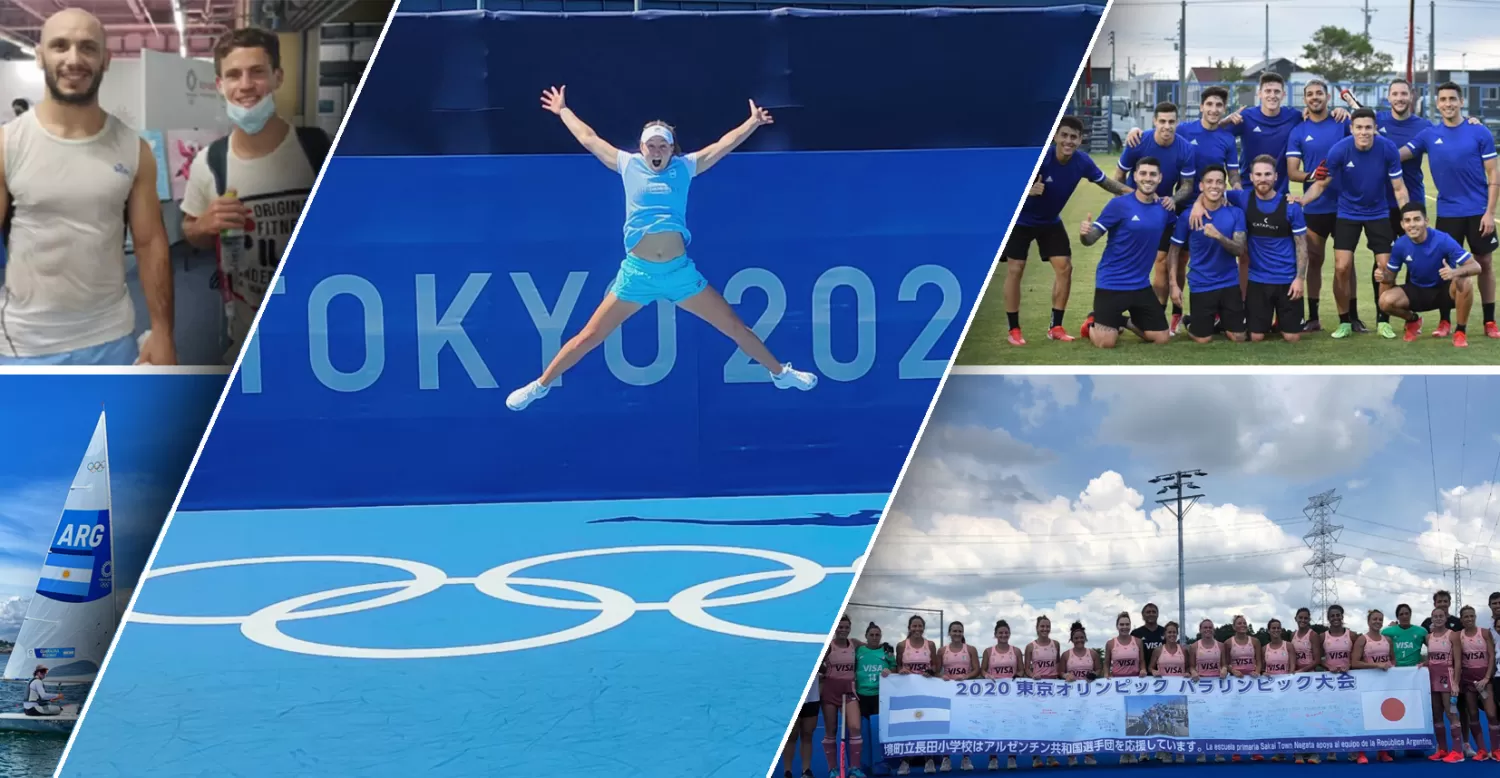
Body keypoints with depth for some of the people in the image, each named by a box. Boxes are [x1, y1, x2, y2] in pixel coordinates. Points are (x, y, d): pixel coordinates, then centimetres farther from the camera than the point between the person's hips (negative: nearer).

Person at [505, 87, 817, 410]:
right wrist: (563, 110, 25)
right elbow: (588, 138, 16)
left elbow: (724, 143, 15)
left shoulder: (684, 167, 6)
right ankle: (541, 385, 17)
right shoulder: (629, 165, 6)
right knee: (588, 338, 1)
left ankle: (780, 373, 25)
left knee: (736, 327, 6)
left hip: (680, 271, 1)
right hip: (636, 273, -1)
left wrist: (753, 122, 19)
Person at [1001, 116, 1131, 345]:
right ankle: (1014, 330, 4)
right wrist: (1027, 189, -52)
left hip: (1050, 221, 5)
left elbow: (1106, 182, -1)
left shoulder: (1082, 162, -17)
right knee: (1015, 270, -7)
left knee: (1064, 267, -2)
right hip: (1021, 219, -5)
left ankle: (1056, 327, 9)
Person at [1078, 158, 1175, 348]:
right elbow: (1092, 238, -13)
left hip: (1141, 285, 5)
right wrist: (1084, 234, -35)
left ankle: (1125, 321, 33)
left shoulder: (1164, 208, 2)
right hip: (1111, 283, -5)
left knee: (1161, 339, 6)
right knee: (1106, 343, -12)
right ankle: (1091, 324, 23)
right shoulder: (1119, 204, -12)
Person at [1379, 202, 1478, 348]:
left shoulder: (1442, 240, -24)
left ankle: (1460, 331, -12)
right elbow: (1390, 275, 0)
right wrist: (1383, 277, -27)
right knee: (1385, 301, -25)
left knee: (1464, 284, -37)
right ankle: (1412, 320, 11)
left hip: (1444, 290, -3)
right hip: (1417, 292, 3)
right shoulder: (1400, 245, -14)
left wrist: (1455, 272, -49)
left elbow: (1475, 267, -26)